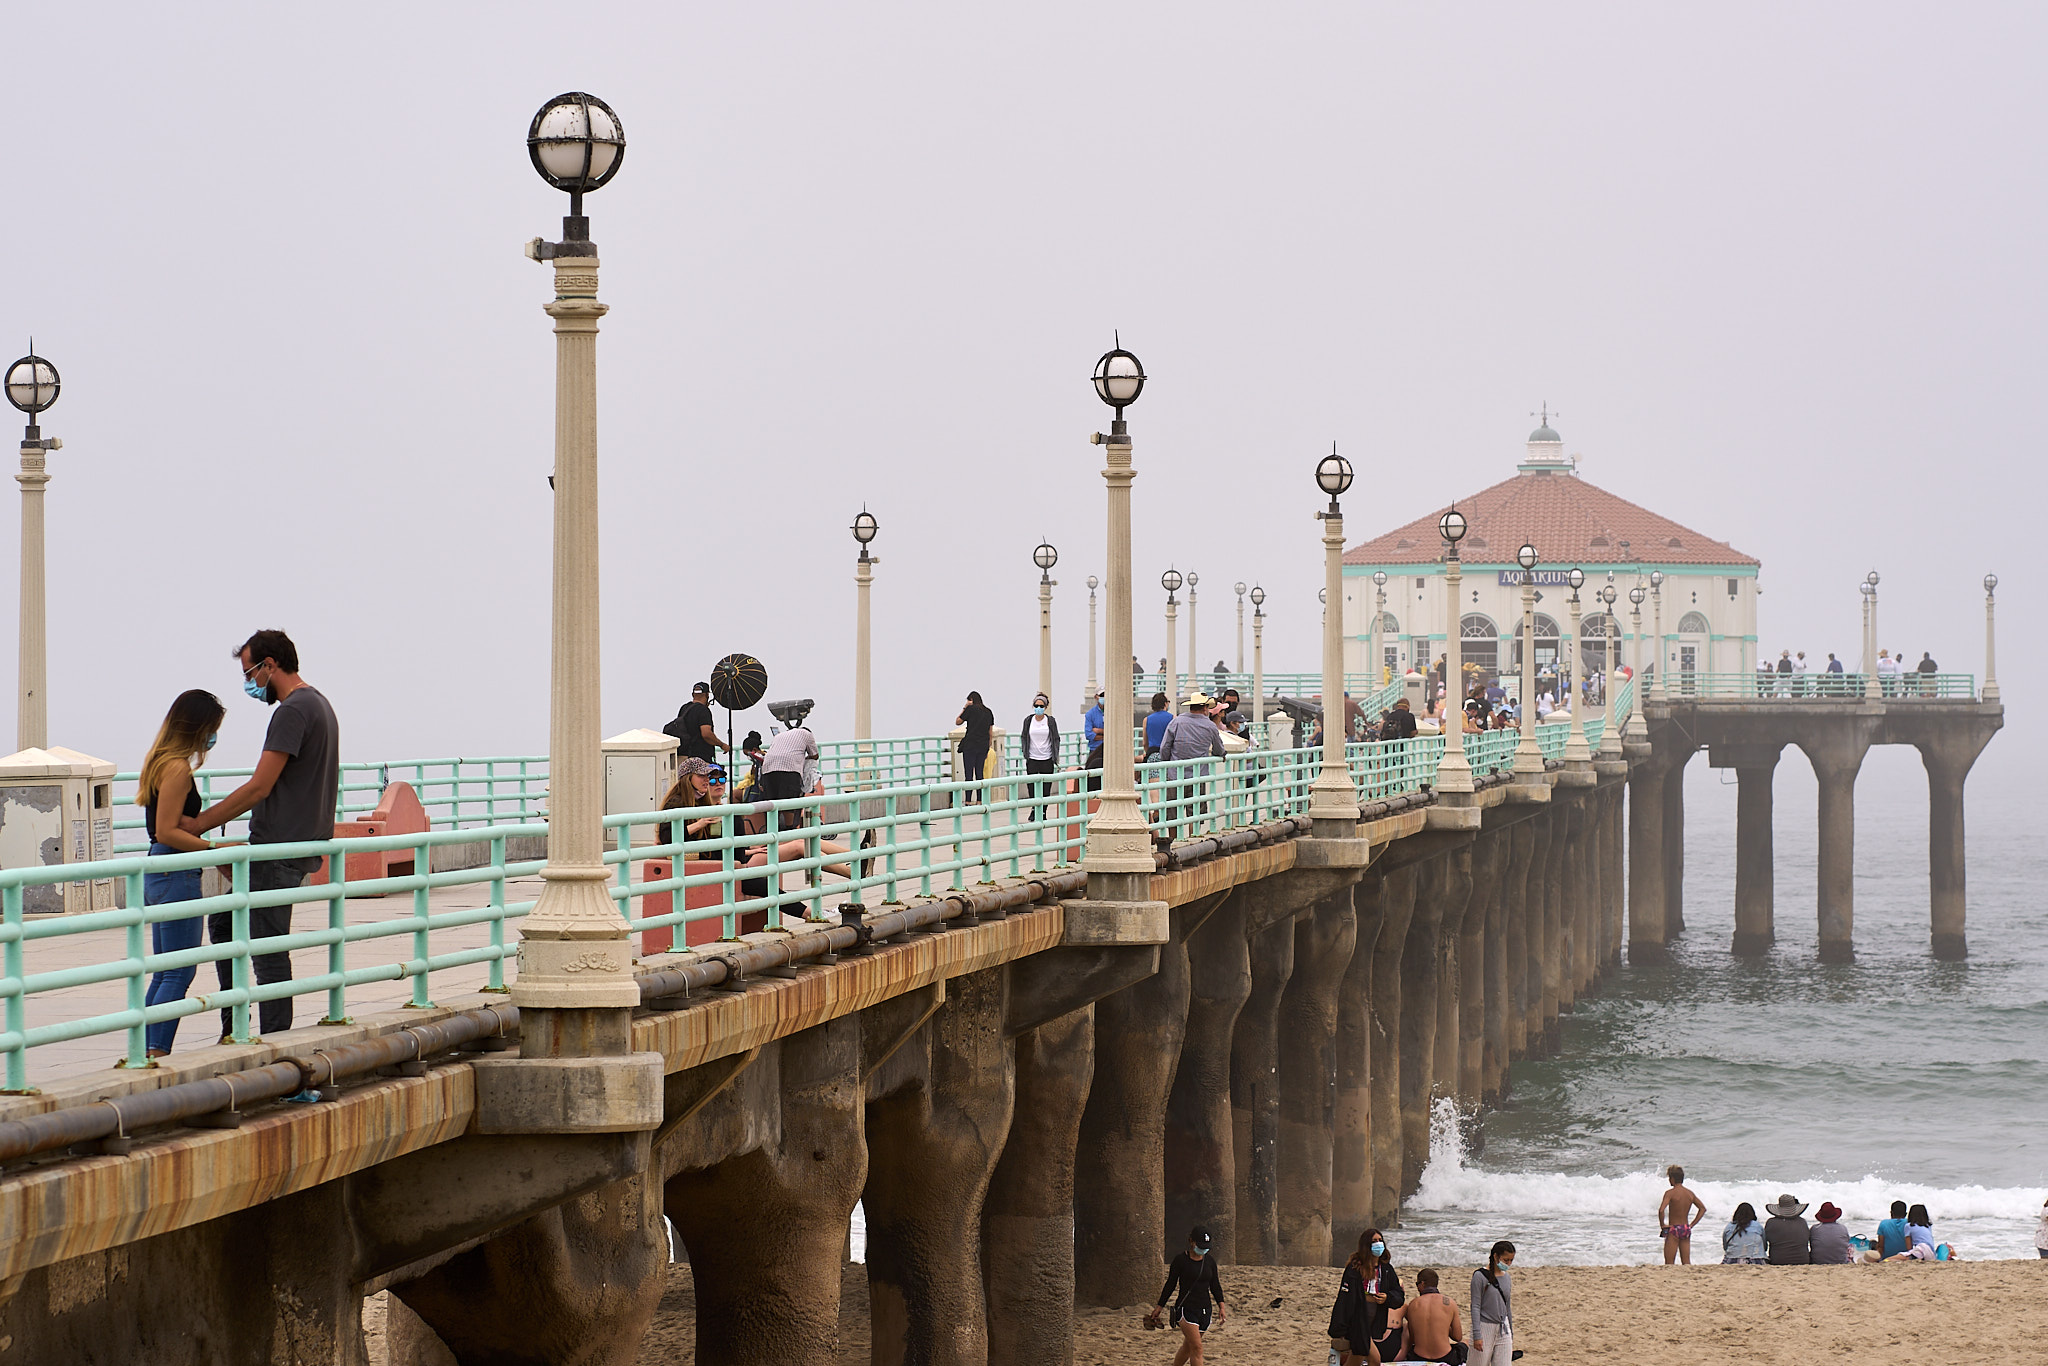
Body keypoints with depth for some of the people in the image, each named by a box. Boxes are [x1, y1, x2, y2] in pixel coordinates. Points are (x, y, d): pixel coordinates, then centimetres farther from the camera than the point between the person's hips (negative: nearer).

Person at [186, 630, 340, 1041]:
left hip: (279, 851, -11)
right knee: (224, 922, 17)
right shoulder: (318, 705, 18)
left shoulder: (293, 710, -15)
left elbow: (259, 787, -19)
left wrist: (198, 824, -13)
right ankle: (233, 1029, 17)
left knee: (267, 949, -6)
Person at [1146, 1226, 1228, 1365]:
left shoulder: (1210, 1261, 9)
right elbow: (1170, 1285, 2)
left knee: (1188, 1347, 12)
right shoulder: (1181, 1260, -5)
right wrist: (1159, 1307, 4)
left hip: (1204, 1310, 5)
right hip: (1185, 1308, -5)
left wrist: (1221, 1306, 3)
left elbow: (1215, 1286, 14)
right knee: (1196, 1347, -15)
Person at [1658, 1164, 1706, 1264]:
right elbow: (1703, 1209, 13)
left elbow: (1661, 1210, -26)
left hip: (1674, 1230, -6)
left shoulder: (1670, 1193, -13)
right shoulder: (1690, 1193, 6)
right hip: (1686, 1229, 6)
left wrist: (1662, 1225, -10)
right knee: (1686, 1262, 9)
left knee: (1669, 1264, -2)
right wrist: (1692, 1224, 12)